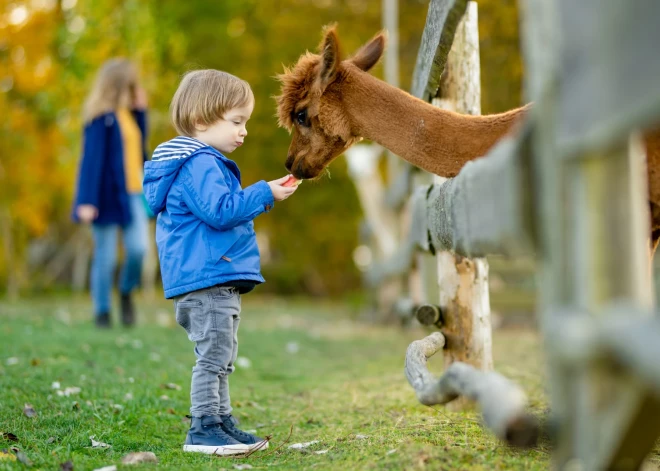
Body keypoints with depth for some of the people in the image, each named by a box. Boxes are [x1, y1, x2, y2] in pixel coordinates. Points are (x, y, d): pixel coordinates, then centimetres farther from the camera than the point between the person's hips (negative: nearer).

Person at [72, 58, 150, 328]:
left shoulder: (128, 113, 11)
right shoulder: (101, 117, -11)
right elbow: (92, 158, -14)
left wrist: (141, 111, 7)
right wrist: (87, 201, -17)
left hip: (133, 193, 6)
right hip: (108, 195, -6)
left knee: (138, 248, -7)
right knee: (105, 257, 1)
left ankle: (126, 293, 19)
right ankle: (102, 313, 14)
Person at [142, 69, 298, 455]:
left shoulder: (206, 163, 20)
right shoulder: (200, 165, -16)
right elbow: (219, 210, -25)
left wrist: (259, 199, 25)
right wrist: (264, 195, -20)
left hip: (219, 281, 12)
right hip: (206, 279, -12)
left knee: (221, 358, 17)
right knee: (214, 355, -8)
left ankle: (223, 423, 25)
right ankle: (203, 429, -3)